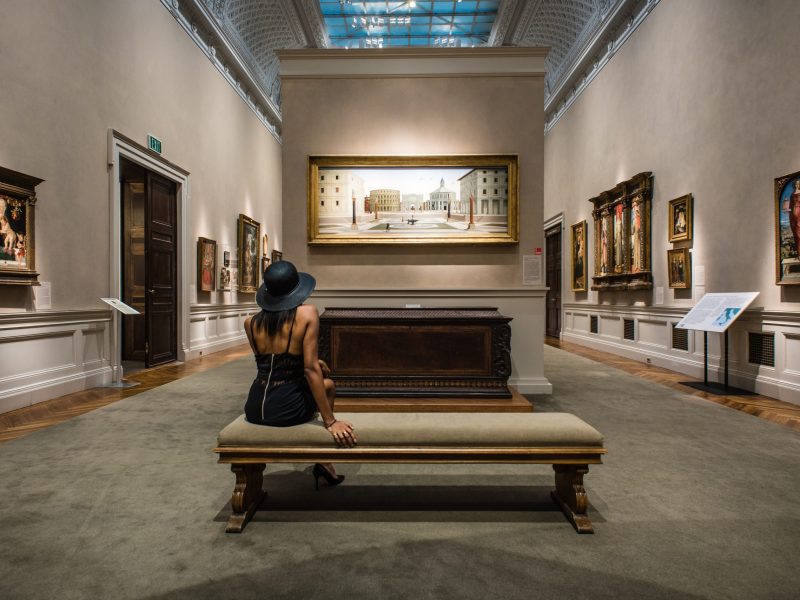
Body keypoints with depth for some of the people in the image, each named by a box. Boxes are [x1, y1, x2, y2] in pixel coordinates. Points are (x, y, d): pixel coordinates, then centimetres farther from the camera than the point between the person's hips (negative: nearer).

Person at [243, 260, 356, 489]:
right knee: (327, 384, 27)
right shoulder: (307, 313, -9)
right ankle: (324, 463, 29)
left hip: (254, 409, 5)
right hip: (287, 409, -5)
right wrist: (331, 421, -11)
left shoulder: (250, 322, 4)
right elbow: (311, 370, -14)